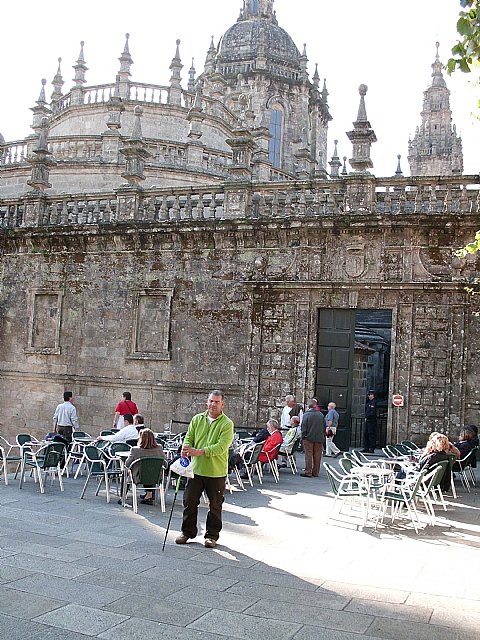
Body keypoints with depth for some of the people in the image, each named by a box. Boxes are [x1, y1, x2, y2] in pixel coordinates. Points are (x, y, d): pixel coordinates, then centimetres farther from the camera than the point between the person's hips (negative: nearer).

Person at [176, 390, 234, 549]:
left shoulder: (227, 424, -9)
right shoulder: (197, 419, 7)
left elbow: (221, 446, -19)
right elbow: (188, 438, 6)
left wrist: (198, 452, -27)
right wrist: (186, 449, -18)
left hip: (216, 471, -3)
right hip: (196, 468, 3)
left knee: (215, 506, 8)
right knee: (189, 502, 9)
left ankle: (212, 535, 23)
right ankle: (187, 532, 25)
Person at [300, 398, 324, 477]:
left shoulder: (306, 414, -10)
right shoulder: (321, 415, 4)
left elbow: (303, 427, -8)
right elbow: (324, 427, 11)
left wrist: (303, 436, 1)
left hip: (309, 438, -4)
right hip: (319, 438, 4)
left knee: (308, 455, 1)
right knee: (317, 456, 8)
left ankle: (308, 472, 1)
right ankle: (316, 473, 13)